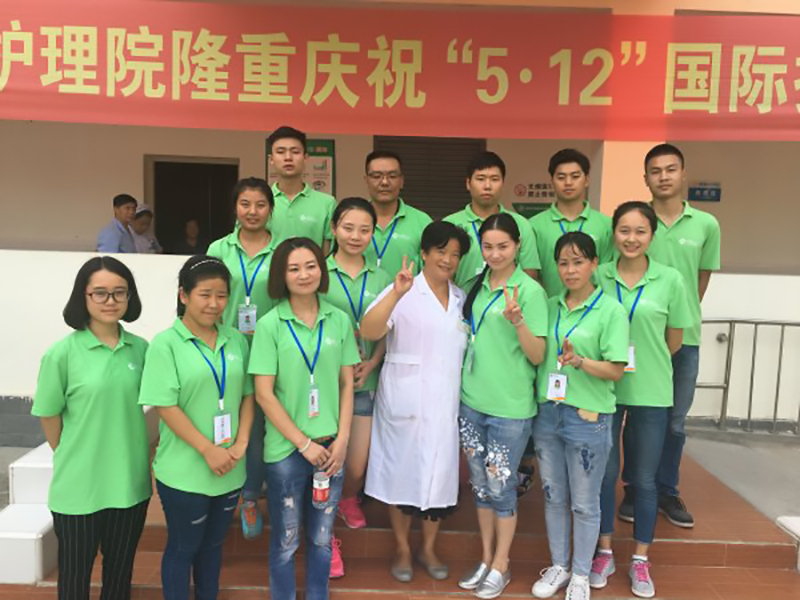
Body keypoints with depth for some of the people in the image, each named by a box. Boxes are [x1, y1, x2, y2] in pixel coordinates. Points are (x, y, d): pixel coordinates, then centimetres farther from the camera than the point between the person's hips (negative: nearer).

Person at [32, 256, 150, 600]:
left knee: (120, 572, 20)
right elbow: (49, 417, -4)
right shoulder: (62, 353, -13)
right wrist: (72, 459, 3)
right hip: (78, 485, -3)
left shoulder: (140, 349, -2)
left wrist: (137, 457, 7)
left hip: (131, 483, 3)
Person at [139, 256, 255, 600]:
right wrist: (208, 449, -17)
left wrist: (241, 444, -7)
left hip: (230, 469, 5)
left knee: (213, 543, 21)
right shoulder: (166, 343, -11)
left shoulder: (236, 341, 3)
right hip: (184, 471, -4)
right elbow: (166, 406, -15)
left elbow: (247, 395, 6)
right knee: (183, 547, 13)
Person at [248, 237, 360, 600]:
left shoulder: (339, 320, 0)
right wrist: (304, 443, -11)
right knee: (286, 541, 13)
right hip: (286, 449, -2)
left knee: (321, 537, 17)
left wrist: (342, 440, -4)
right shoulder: (270, 325, -8)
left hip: (331, 447, 3)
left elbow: (346, 385, 4)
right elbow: (264, 395, -10)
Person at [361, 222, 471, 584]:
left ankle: (429, 548, 31)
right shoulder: (404, 293, -8)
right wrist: (396, 293, -35)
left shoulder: (461, 299, 11)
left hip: (445, 403, 5)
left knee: (439, 475, 11)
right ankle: (402, 550, 28)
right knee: (403, 472, 8)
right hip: (404, 402, -4)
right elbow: (369, 332, -24)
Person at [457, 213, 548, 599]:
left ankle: (501, 567, 26)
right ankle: (486, 559, 32)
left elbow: (538, 356, -13)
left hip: (509, 407, -5)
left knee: (500, 486, 6)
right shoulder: (476, 285, 5)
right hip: (471, 400, 6)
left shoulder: (530, 291, -12)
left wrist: (518, 321, -28)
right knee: (480, 484, 16)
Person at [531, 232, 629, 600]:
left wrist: (580, 362, -26)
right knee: (553, 497, 16)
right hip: (548, 412, 4)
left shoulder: (611, 310, -7)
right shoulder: (550, 307, 7)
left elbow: (617, 370, -12)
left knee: (584, 503, 9)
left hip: (588, 417, -4)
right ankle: (558, 566, 35)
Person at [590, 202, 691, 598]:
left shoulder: (671, 280, -5)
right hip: (603, 389, 1)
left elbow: (674, 340, 4)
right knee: (604, 473, 11)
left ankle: (640, 561, 28)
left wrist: (645, 362, 6)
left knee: (644, 478, 11)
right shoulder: (597, 276, -3)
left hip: (650, 392, 0)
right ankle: (604, 552, 30)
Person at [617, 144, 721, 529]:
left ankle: (667, 491, 27)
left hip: (685, 337, 2)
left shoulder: (706, 225, 0)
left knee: (675, 421, 11)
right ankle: (634, 490, 23)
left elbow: (703, 278, 10)